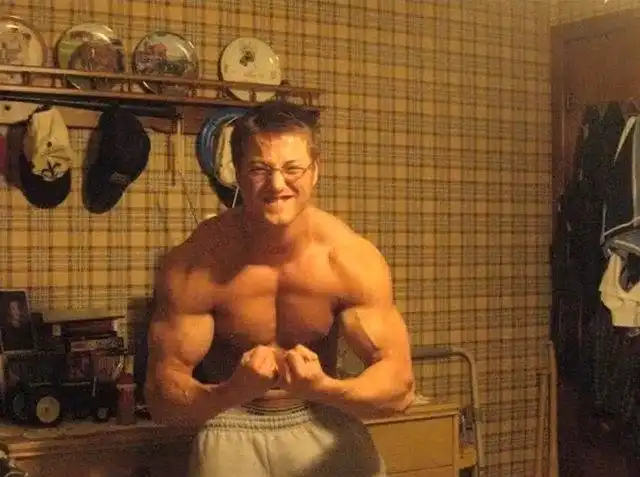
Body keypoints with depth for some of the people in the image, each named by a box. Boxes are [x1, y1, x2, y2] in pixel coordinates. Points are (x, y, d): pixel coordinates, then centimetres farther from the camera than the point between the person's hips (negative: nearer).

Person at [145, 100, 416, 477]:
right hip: (232, 430, -1)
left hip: (323, 423, 2)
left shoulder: (355, 259, -16)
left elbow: (399, 385, -16)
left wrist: (325, 388, -35)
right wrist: (236, 389, -35)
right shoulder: (193, 266, -19)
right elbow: (162, 398, -16)